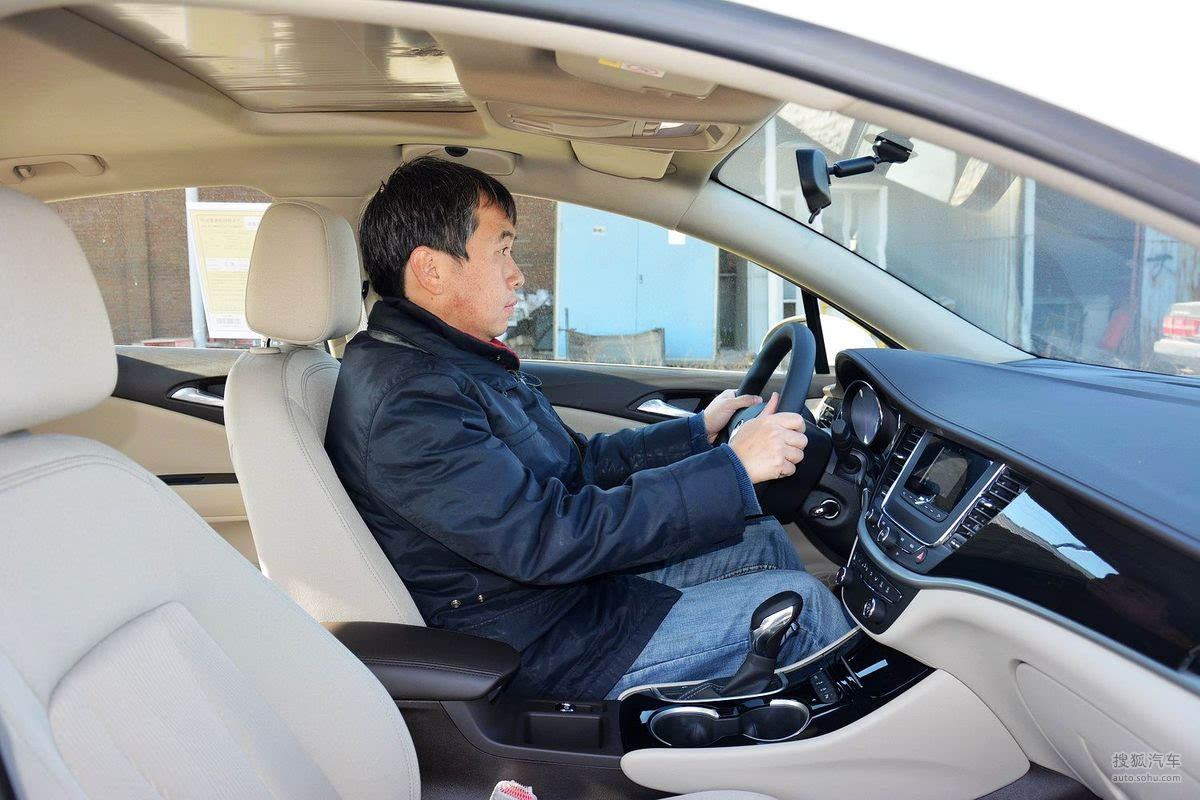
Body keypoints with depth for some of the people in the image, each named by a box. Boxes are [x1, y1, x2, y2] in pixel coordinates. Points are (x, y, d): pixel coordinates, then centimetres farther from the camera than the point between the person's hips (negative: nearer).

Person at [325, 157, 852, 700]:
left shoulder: (455, 361, 8)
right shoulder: (406, 402, -26)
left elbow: (579, 462, 14)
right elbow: (550, 540, -30)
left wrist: (698, 432, 12)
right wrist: (731, 469, -25)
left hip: (575, 578, 10)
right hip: (536, 648, -10)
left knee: (762, 539, 9)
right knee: (800, 602, -8)